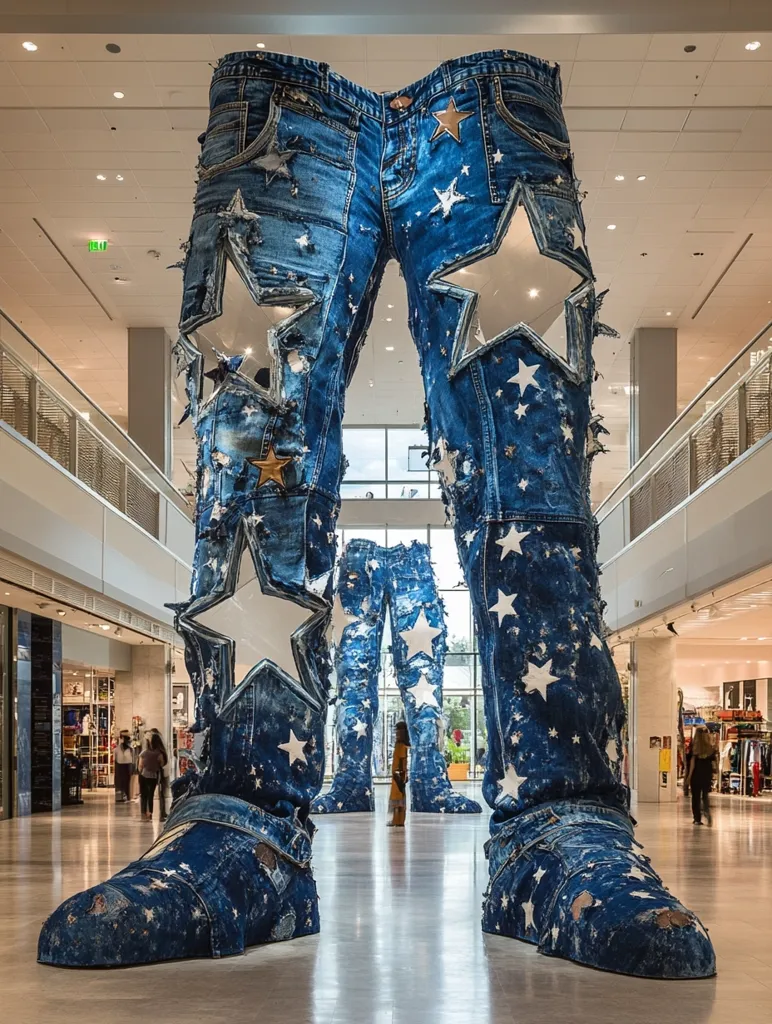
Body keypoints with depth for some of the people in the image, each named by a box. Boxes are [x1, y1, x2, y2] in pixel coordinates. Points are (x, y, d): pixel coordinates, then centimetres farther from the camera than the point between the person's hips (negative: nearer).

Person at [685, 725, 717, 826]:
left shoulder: (694, 746, -7)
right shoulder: (711, 747, 0)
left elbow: (692, 762, -9)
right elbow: (713, 762, 1)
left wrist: (689, 776, -5)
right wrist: (712, 776, 11)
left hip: (696, 774, -2)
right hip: (707, 775, 2)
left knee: (696, 796, 8)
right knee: (705, 795, 11)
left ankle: (697, 818, 9)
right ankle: (707, 810, -16)